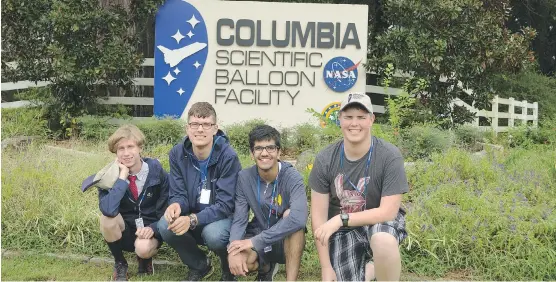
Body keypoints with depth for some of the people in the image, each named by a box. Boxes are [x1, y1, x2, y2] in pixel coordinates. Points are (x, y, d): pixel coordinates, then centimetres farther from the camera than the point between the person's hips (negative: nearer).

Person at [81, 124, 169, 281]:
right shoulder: (110, 174, -14)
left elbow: (166, 210, -7)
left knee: (143, 248, -35)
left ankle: (145, 259, 6)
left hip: (148, 231, -1)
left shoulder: (156, 171, -13)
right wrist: (122, 178, -31)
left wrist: (153, 229, -24)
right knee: (107, 218, -30)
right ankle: (120, 264, -4)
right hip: (124, 231, 2)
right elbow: (108, 210, -34)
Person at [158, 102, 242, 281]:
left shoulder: (228, 157, -21)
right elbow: (178, 194, -6)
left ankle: (229, 267, 2)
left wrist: (193, 220, -37)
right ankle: (199, 265, 4)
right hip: (191, 217, 4)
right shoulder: (177, 154, -7)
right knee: (165, 226, -25)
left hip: (222, 216, -4)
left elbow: (225, 205, -24)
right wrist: (176, 205, -32)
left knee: (213, 234, -36)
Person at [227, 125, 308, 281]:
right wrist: (233, 250, -33)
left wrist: (255, 241, -38)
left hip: (288, 241, -3)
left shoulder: (292, 177, -21)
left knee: (290, 214, -33)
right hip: (258, 238, 3)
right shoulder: (244, 177, -9)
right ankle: (266, 268, 9)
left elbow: (299, 218, -38)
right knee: (238, 261, -29)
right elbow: (239, 219, -12)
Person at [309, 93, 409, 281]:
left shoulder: (390, 156, -20)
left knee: (384, 240, -38)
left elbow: (388, 211, -21)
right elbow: (318, 215, -9)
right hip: (343, 230, 3)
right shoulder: (325, 159, -13)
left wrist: (341, 219, -29)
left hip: (380, 221, -3)